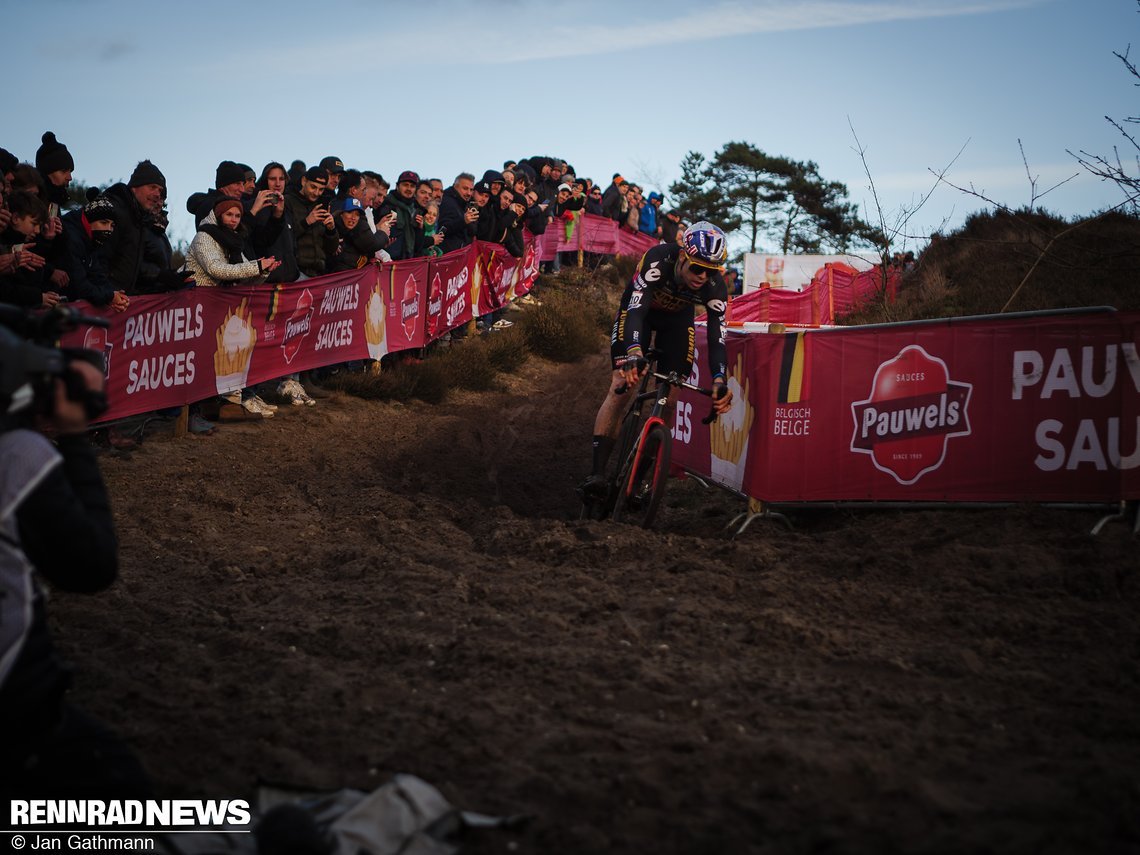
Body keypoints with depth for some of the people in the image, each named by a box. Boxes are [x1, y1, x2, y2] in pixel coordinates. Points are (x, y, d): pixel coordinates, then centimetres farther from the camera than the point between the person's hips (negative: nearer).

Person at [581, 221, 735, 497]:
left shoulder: (715, 287, -31)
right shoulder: (658, 260, -39)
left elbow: (717, 336, -34)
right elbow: (636, 309, -48)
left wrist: (720, 380, -52)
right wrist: (634, 351, -66)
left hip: (677, 319, 3)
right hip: (638, 308, -3)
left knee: (669, 396, -7)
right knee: (620, 386, -16)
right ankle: (597, 472, -22)